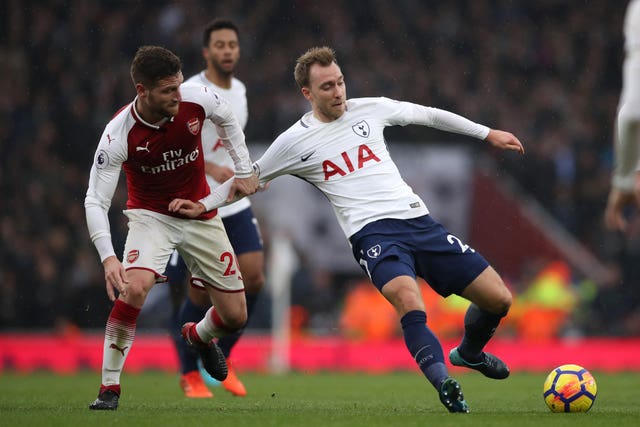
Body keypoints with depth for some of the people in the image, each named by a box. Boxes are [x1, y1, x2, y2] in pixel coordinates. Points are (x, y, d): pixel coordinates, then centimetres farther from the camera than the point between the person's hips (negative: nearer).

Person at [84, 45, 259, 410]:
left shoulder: (199, 99, -18)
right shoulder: (119, 135, -26)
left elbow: (227, 119, 7)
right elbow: (95, 201, -24)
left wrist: (244, 170, 8)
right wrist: (108, 257, -36)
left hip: (200, 212, 3)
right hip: (150, 215, -3)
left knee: (235, 317, 2)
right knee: (133, 288, -32)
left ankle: (199, 336, 42)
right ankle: (109, 388, -17)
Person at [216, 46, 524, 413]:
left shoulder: (370, 109, 12)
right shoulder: (295, 141, 4)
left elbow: (428, 115, 23)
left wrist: (487, 133, 26)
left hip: (419, 220, 4)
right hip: (373, 232, -4)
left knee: (499, 300, 1)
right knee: (408, 299, -38)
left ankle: (469, 353, 33)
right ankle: (445, 385, -48)